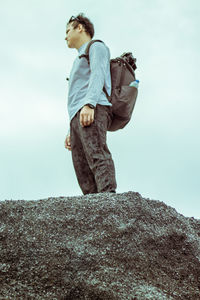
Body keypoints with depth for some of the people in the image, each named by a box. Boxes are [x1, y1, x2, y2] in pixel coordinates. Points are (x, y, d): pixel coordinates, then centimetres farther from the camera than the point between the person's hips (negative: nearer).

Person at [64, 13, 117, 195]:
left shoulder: (97, 47, 14)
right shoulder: (80, 62, 39)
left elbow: (98, 75, -7)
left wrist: (89, 104, -23)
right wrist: (72, 133, 24)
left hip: (95, 111, -8)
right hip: (77, 117, 8)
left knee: (96, 153, -28)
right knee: (82, 168, -9)